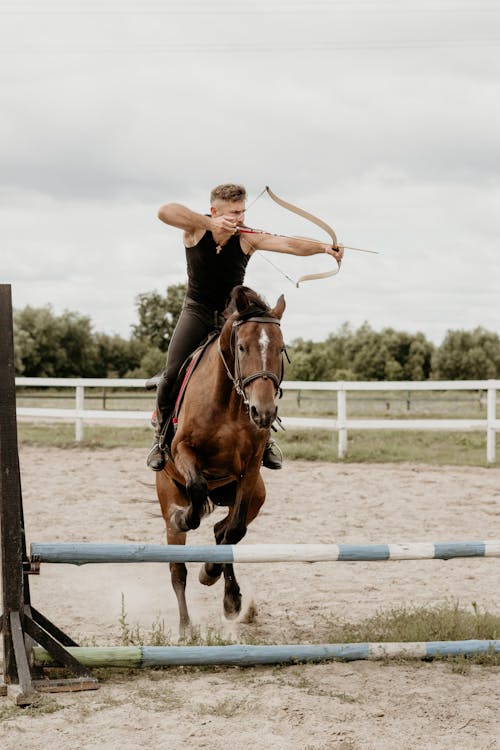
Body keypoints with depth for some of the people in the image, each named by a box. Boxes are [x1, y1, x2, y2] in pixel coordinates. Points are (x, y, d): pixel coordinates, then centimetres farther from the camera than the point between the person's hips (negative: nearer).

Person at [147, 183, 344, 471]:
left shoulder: (248, 238, -17)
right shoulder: (197, 227, -17)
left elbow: (289, 244, -32)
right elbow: (165, 212, -37)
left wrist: (325, 247, -48)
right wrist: (209, 224, -45)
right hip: (197, 311, 0)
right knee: (172, 374, -13)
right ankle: (161, 436, 9)